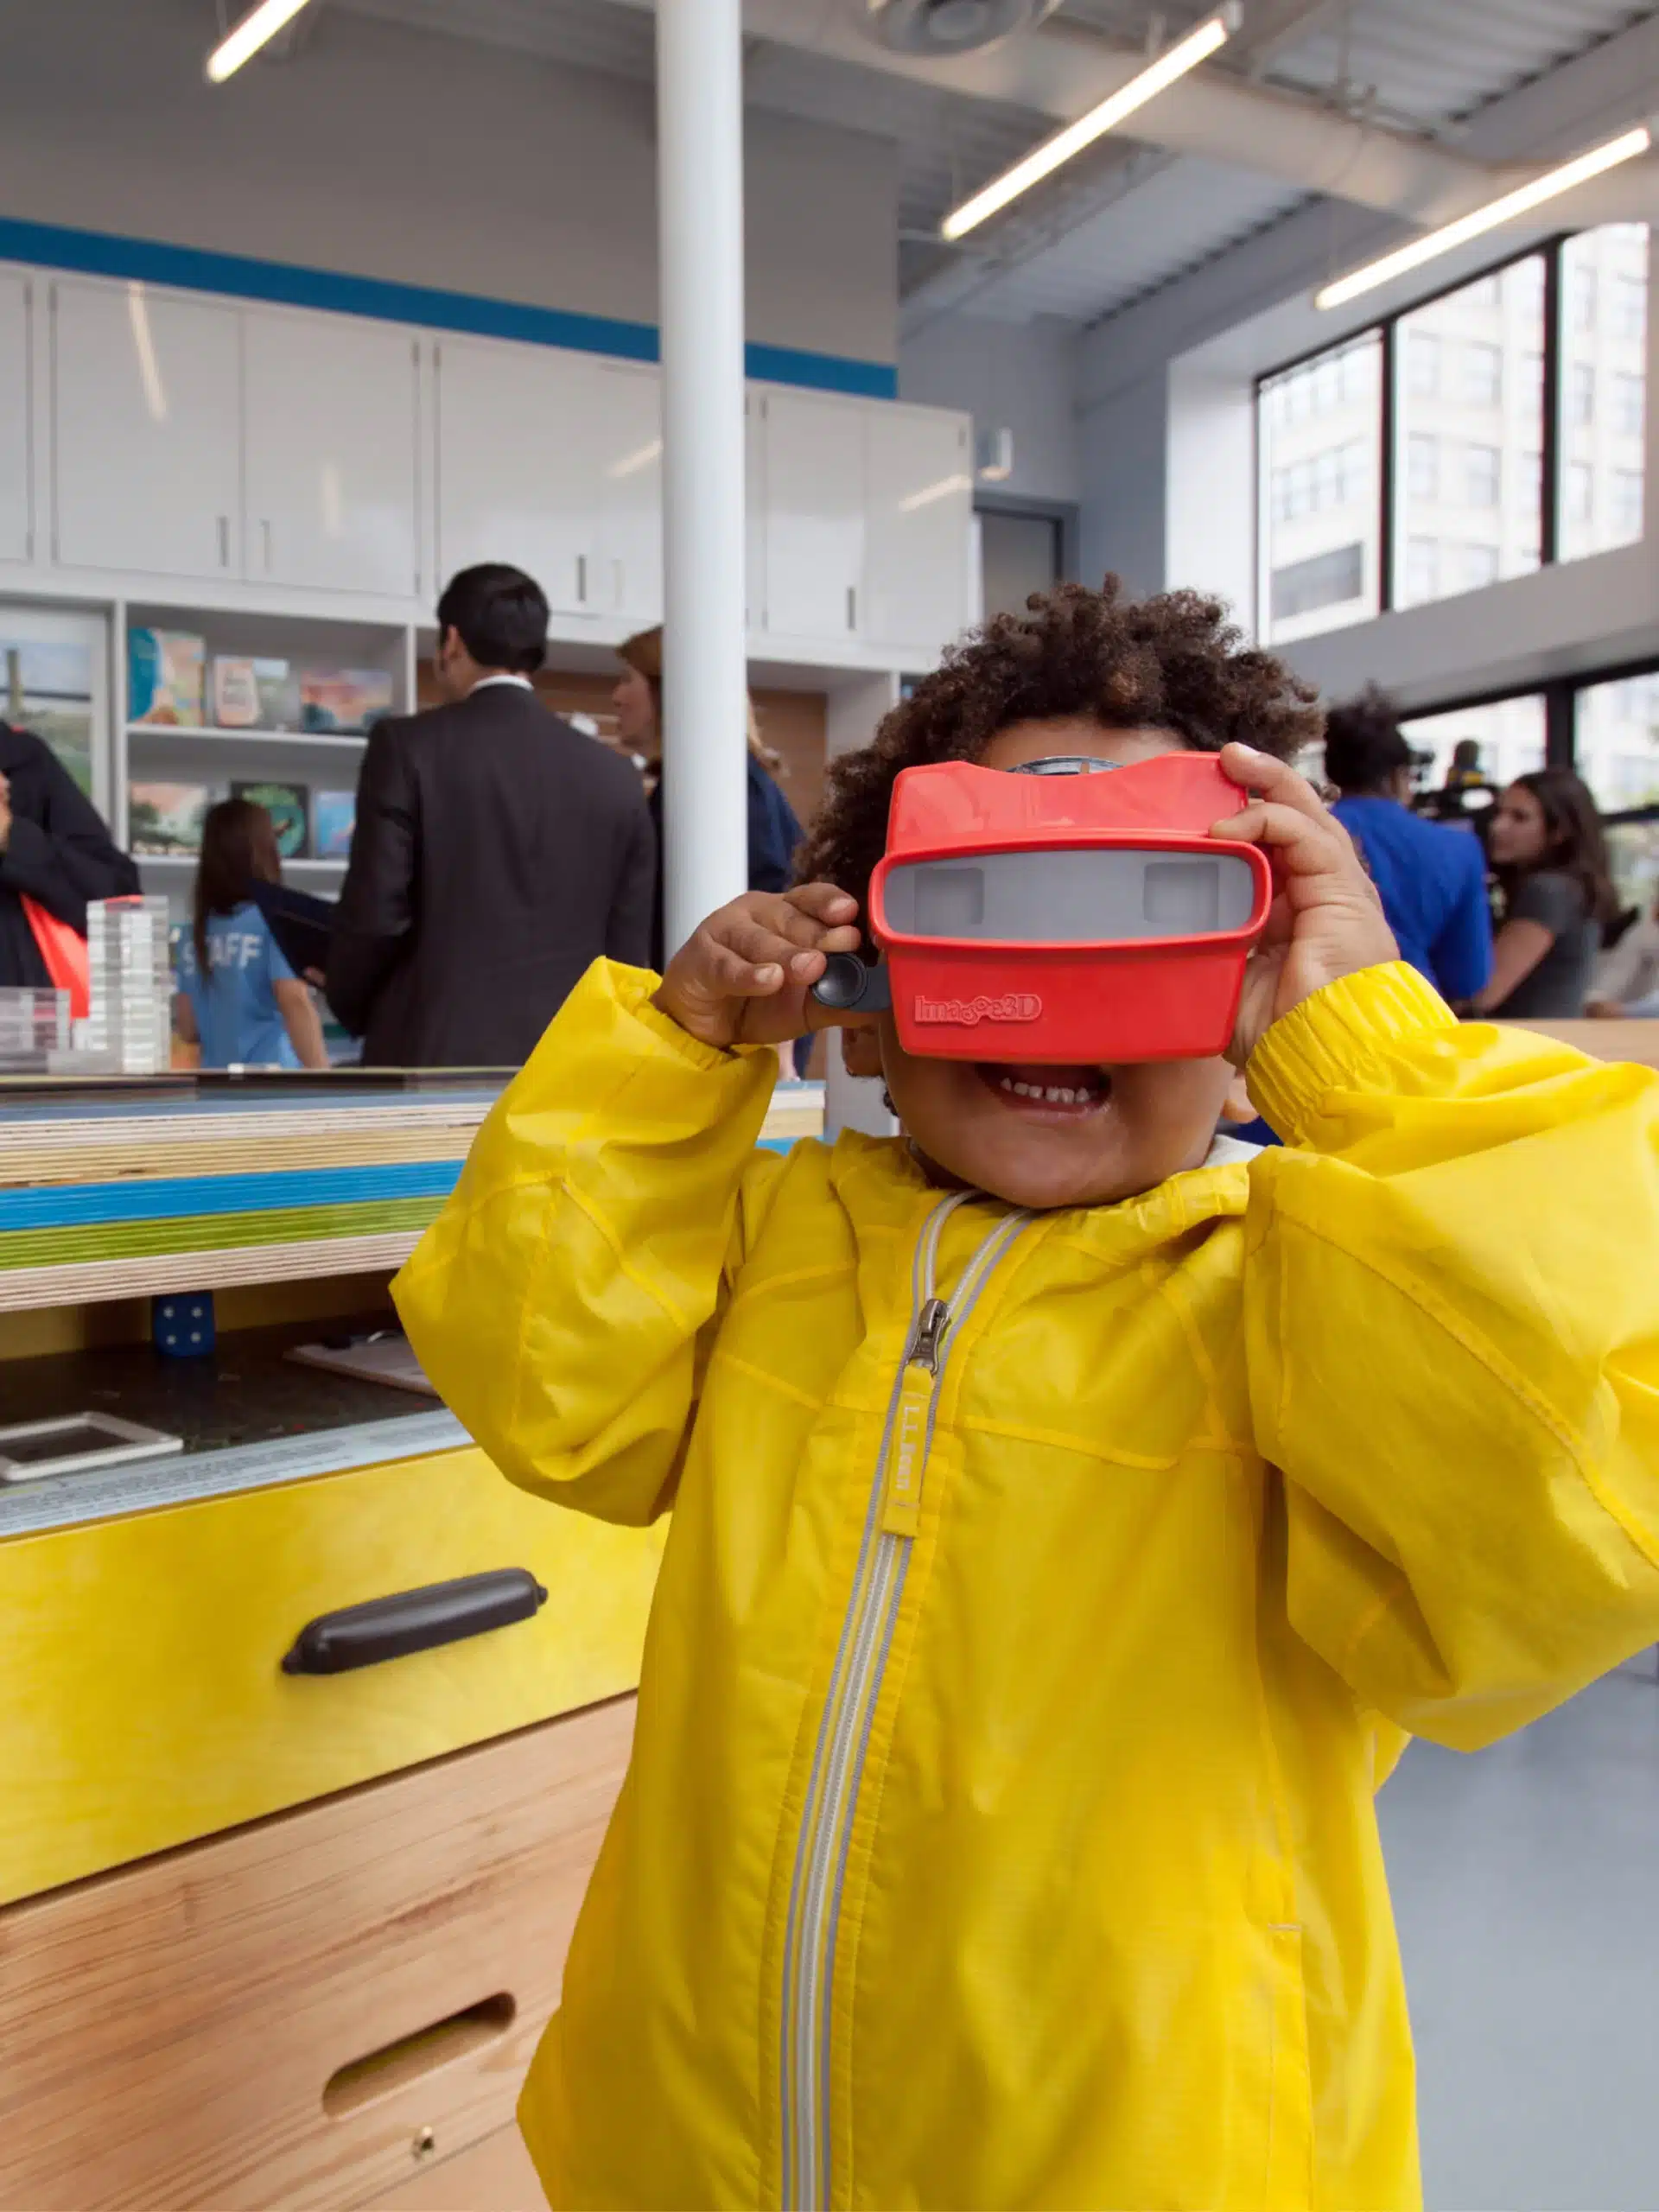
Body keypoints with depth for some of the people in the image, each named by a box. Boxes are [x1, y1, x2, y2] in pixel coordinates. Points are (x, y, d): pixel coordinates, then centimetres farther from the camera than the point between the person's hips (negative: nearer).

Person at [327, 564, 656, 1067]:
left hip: (438, 1058, -3)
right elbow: (628, 951, 7)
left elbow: (374, 916, -7)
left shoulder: (407, 747, -4)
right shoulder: (614, 776, 7)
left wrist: (351, 1005, 12)